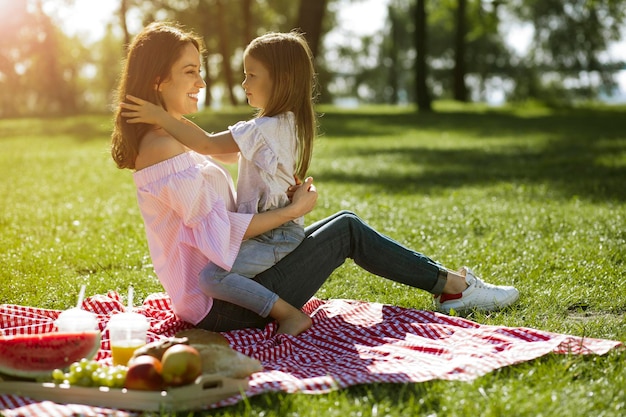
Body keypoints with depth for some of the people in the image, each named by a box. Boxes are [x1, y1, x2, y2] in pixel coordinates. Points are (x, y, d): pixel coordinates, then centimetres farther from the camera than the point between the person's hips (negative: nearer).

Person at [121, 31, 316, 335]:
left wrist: (161, 117, -20)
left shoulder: (266, 129, -20)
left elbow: (207, 145, -23)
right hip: (280, 229, 11)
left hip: (276, 235, -11)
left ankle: (291, 315, -19)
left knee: (211, 276, -25)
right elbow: (226, 153, 16)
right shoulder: (286, 123, 11)